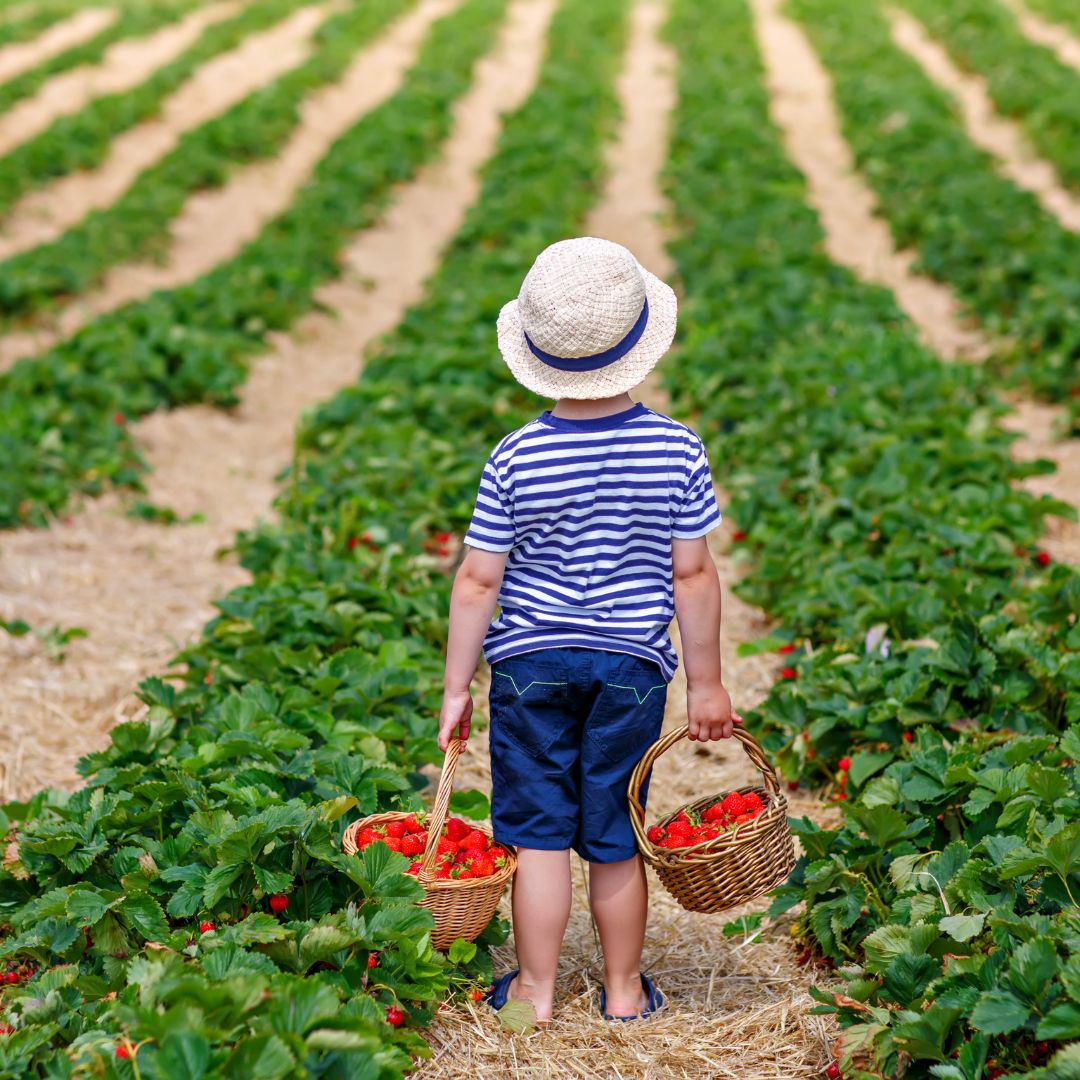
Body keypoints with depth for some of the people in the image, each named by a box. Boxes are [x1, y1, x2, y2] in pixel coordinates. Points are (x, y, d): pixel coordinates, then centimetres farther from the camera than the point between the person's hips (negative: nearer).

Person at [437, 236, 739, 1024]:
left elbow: (479, 580, -7)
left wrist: (457, 687, 2)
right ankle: (623, 991, 25)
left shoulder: (516, 460, -11)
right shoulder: (678, 450, -9)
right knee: (616, 838, 12)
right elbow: (692, 576, -5)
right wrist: (707, 683, 4)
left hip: (531, 662, -1)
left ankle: (536, 990, 18)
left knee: (540, 833, 9)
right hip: (632, 664, 1)